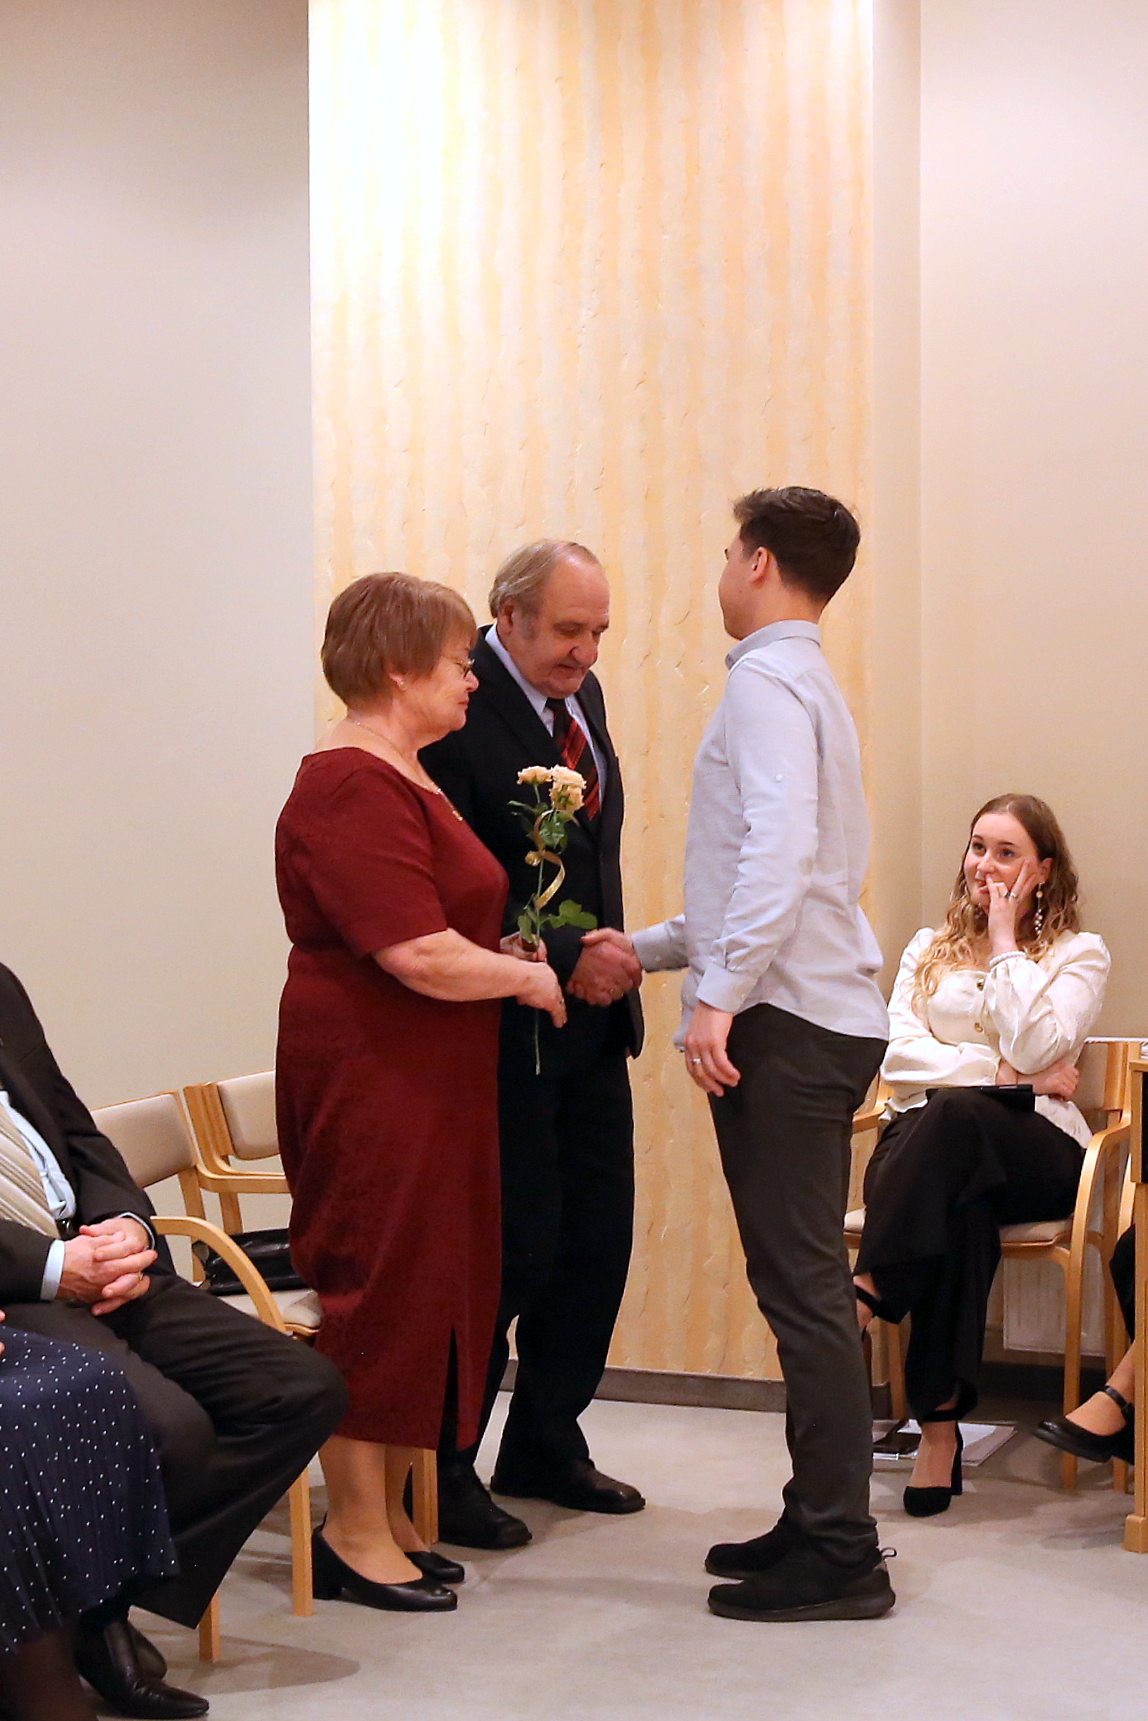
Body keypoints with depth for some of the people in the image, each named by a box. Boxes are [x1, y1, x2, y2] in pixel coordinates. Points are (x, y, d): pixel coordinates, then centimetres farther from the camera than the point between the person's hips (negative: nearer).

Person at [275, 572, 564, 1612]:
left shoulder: (403, 778, 16)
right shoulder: (352, 788, -18)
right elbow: (417, 953, -25)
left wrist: (505, 956, 10)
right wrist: (524, 976, -10)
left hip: (432, 1080, 11)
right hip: (372, 1081, -10)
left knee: (430, 1289, 13)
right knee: (377, 1291, -4)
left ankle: (389, 1516, 22)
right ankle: (356, 1535, 7)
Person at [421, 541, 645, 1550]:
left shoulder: (579, 696, 12)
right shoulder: (461, 716, -16)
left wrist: (607, 957, 13)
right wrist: (563, 960, -21)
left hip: (588, 1017, 9)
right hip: (508, 1028, -9)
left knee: (599, 1235, 13)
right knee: (518, 1246, -3)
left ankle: (547, 1447, 29)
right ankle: (441, 1469, 13)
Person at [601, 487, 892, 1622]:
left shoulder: (766, 682, -8)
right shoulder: (811, 686, 22)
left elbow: (780, 850, -23)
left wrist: (717, 996, -24)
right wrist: (649, 950, 25)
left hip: (784, 1026, -10)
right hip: (826, 1017, 10)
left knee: (801, 1286, -7)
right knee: (805, 1285, 13)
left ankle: (838, 1558, -3)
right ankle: (820, 1520, 21)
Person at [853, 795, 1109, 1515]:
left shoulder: (1079, 953, 10)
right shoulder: (930, 947, 21)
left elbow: (1035, 1047, -10)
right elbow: (898, 1056, 5)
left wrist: (1005, 941, -3)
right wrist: (1006, 1072, -8)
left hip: (1037, 1151, -2)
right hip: (928, 1143, 2)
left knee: (953, 1112, -37)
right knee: (961, 1209, -36)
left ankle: (866, 1295, -40)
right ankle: (940, 1423, -38)